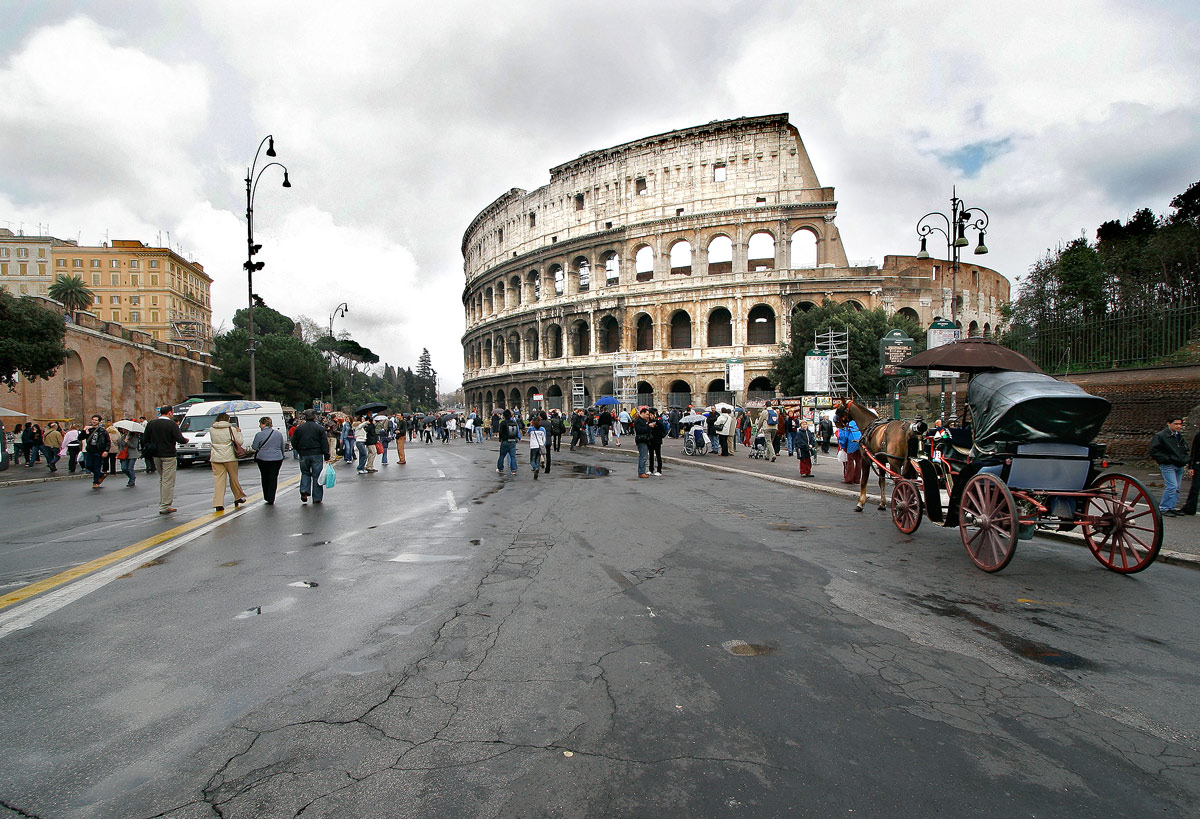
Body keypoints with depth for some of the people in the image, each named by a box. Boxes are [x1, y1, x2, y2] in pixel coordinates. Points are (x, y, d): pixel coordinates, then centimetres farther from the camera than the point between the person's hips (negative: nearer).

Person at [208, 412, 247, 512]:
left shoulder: (211, 429, 1)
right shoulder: (231, 429, -8)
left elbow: (212, 440, 17)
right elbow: (239, 442, -6)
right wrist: (238, 432, 9)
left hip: (215, 458, 2)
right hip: (229, 457, -2)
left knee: (218, 480, 2)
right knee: (233, 478, 14)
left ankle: (218, 504, -4)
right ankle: (238, 498, 28)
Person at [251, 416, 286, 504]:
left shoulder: (259, 434, -11)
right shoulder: (279, 433, 3)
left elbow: (254, 447, -3)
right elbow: (282, 447, 12)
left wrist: (251, 444, 19)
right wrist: (281, 456, 26)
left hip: (263, 459, -2)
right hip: (277, 458, 2)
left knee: (265, 478, 14)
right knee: (273, 478, 3)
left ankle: (267, 498, 22)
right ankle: (271, 499, -2)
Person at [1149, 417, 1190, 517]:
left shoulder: (1180, 436, 14)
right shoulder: (1160, 436, -10)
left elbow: (1185, 449, 29)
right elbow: (1153, 451, -14)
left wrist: (1184, 460, 14)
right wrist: (1166, 459, -17)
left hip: (1180, 466, 8)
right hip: (1168, 466, -8)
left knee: (1176, 488, 9)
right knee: (1172, 486, -15)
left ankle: (1171, 507, 17)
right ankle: (1163, 508, -7)